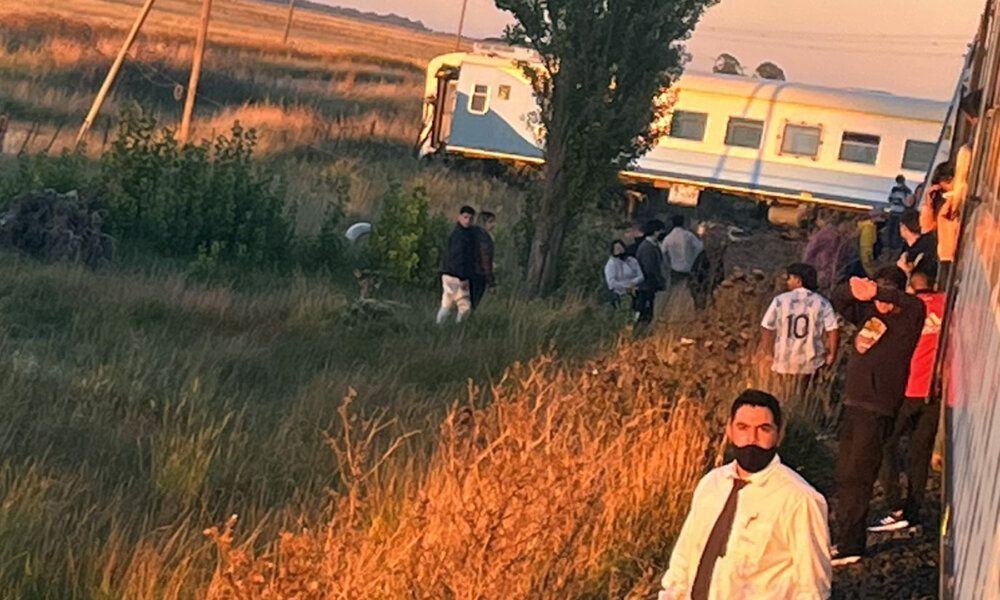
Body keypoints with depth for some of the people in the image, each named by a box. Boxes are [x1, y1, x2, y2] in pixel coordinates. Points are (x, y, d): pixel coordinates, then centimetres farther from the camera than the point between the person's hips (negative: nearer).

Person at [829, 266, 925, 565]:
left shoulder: (908, 319, -3)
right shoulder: (868, 312, 14)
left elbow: (913, 305, -24)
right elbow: (838, 301, 6)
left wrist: (876, 291, -41)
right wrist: (855, 289, -19)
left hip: (878, 409, -7)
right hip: (852, 403, 7)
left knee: (856, 478, -8)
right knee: (845, 477, 11)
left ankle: (849, 545, -4)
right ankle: (844, 538, 20)